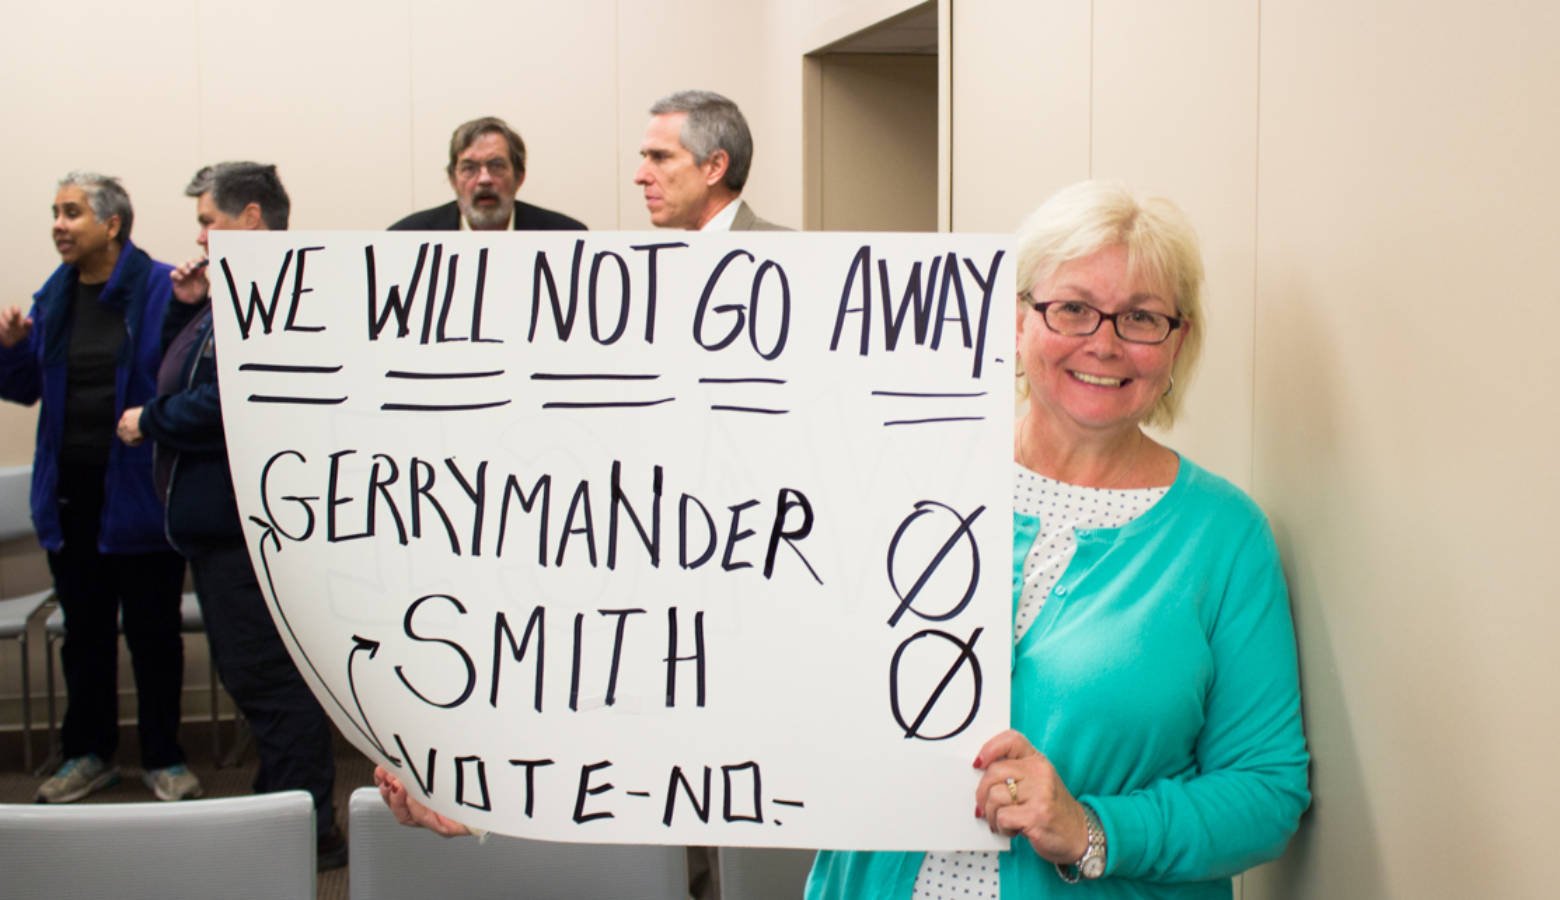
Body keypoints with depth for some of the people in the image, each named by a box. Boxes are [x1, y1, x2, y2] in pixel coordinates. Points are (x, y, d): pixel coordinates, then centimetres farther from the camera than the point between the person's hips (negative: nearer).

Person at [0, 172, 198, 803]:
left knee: (152, 630, 6)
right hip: (70, 491, 6)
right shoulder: (54, 297, 9)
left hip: (140, 490, -5)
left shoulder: (162, 290, -9)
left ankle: (163, 759, 20)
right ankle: (89, 755, 30)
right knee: (84, 630, 16)